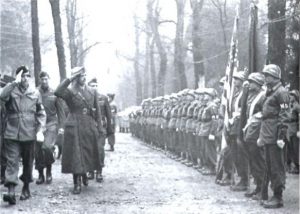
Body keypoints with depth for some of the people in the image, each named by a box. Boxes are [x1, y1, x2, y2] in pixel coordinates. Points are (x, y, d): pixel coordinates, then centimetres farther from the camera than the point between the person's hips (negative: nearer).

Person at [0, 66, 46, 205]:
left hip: (29, 134, 2)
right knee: (12, 161, -9)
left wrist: (40, 130, -2)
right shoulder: (12, 91, 3)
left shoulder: (35, 93, 7)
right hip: (12, 134, -2)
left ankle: (26, 188, 28)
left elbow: (41, 114, 9)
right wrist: (15, 83, -17)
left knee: (28, 162, 12)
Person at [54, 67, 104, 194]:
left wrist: (99, 128, 7)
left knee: (88, 154, 10)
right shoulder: (70, 92, -1)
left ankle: (84, 174, 37)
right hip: (74, 128, -4)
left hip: (89, 128, 4)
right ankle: (77, 184, 1)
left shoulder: (92, 92, 11)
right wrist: (70, 79, -19)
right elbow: (57, 92, -23)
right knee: (75, 156, -5)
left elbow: (97, 111, 13)